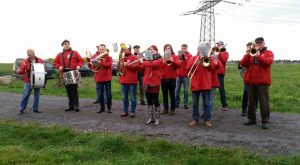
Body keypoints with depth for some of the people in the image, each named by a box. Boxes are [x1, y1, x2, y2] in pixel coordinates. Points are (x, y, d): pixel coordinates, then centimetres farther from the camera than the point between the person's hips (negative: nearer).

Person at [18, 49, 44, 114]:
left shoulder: (40, 61, 3)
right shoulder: (25, 62, 0)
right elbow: (20, 71, 2)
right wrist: (19, 71, -21)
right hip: (28, 81, -2)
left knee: (37, 95, 7)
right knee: (25, 95, -3)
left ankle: (35, 108, 18)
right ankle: (21, 109, 5)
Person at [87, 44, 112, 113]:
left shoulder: (108, 56, -1)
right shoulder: (95, 56, 7)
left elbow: (109, 64, -19)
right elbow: (89, 65, 8)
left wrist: (101, 62, -27)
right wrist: (91, 63, -14)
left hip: (107, 77, -3)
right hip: (98, 78, 3)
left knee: (108, 94, 6)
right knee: (100, 94, 8)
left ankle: (109, 108, 16)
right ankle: (102, 108, 19)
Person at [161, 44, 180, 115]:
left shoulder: (174, 57, 5)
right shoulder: (162, 57, 10)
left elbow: (178, 65, -9)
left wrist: (172, 61, -24)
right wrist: (163, 62, -16)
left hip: (172, 78, -2)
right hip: (163, 78, 3)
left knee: (172, 94, -1)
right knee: (164, 94, 7)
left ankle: (172, 109, 6)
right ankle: (165, 108, 15)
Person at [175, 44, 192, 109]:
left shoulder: (189, 55, 5)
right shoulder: (178, 55, 14)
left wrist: (185, 58, -17)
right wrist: (179, 58, -10)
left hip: (185, 75, -3)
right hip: (178, 75, 3)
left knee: (186, 90, -2)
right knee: (177, 90, 3)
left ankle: (185, 104, 2)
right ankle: (176, 103, 11)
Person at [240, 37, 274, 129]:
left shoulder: (268, 53, 6)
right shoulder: (251, 53, 16)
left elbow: (268, 62, -14)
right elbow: (243, 64, 5)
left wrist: (258, 56, -19)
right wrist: (247, 55, -9)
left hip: (263, 81, -4)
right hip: (251, 81, 5)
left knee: (263, 101, -5)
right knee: (251, 101, 9)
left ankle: (265, 121, 0)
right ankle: (251, 119, 18)